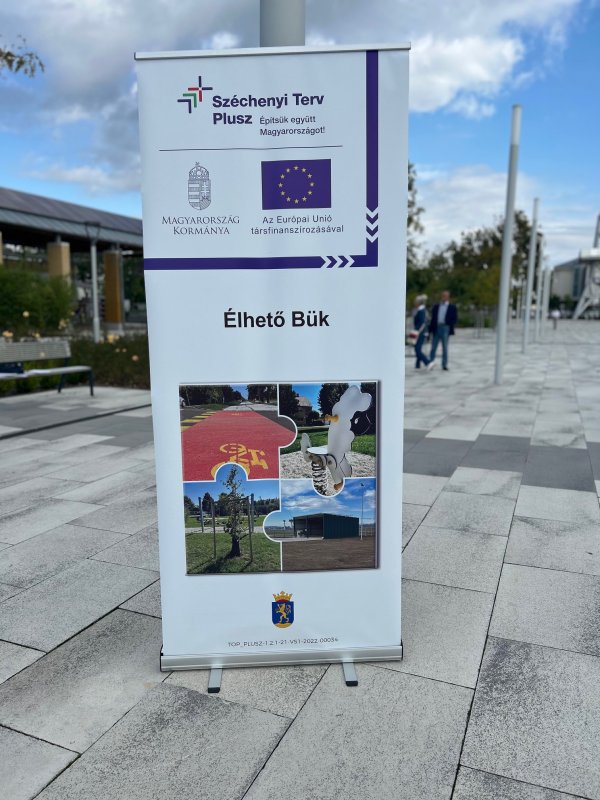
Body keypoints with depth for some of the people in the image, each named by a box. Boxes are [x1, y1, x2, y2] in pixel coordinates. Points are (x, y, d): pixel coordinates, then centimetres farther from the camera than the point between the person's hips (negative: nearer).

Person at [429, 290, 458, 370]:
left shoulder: (452, 307, 3)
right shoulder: (436, 306, 12)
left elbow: (455, 319, 1)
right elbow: (433, 318, 11)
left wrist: (448, 325, -15)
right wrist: (431, 328, 4)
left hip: (445, 328, -3)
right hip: (436, 328, 3)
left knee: (445, 347, 1)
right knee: (433, 347, 5)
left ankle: (444, 365, 6)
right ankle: (430, 363, 12)